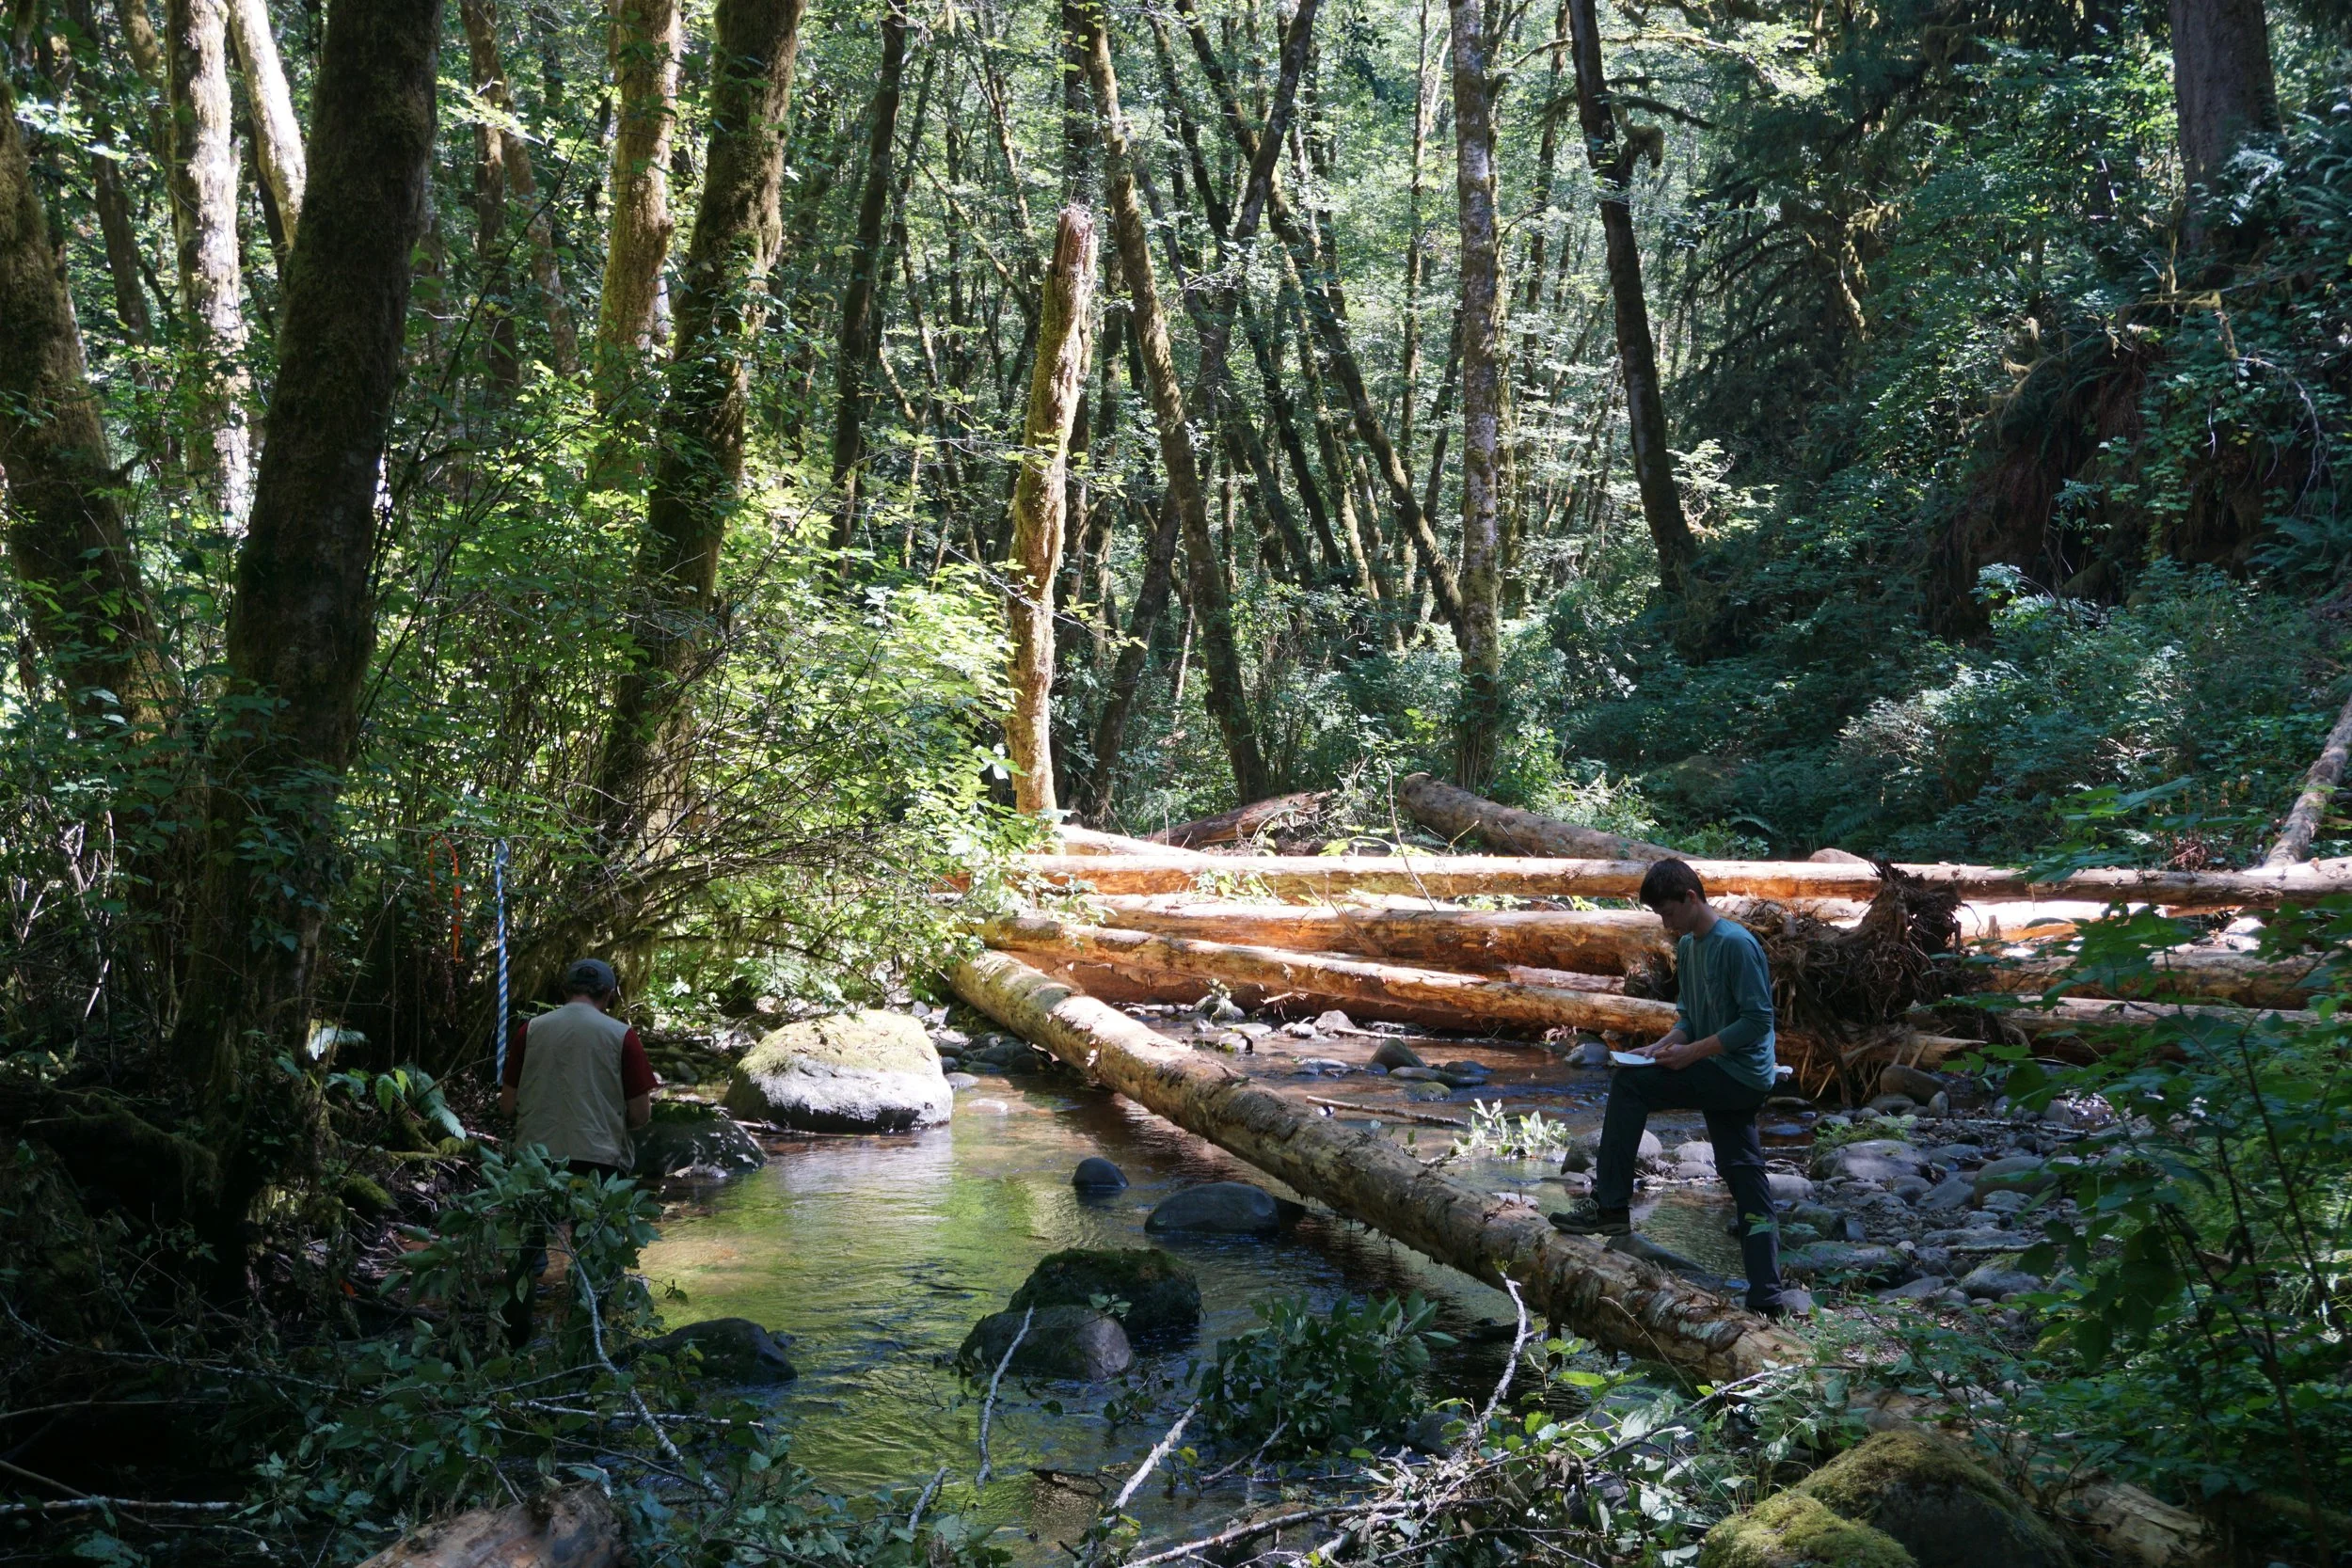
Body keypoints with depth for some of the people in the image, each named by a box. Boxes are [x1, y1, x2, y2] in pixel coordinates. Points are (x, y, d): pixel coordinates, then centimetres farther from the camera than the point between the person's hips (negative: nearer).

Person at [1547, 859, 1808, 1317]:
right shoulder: (1687, 946, 12)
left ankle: (1611, 1206, -11)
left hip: (1741, 1076, -10)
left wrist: (1694, 1052, -20)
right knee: (1745, 1180, 9)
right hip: (1723, 1079, 10)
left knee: (1629, 1084, -16)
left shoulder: (1736, 944, -16)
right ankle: (1767, 1296, 11)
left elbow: (1758, 1019, -20)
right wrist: (1663, 1045, 0)